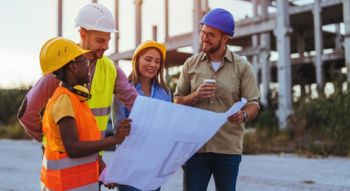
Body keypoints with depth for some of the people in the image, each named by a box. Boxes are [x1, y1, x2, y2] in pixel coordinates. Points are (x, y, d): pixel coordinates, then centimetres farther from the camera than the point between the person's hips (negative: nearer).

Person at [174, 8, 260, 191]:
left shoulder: (242, 66, 1)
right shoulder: (191, 64, 7)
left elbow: (253, 104, -1)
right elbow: (177, 102, 8)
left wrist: (243, 115, -24)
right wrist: (195, 96, -12)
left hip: (229, 148, -1)